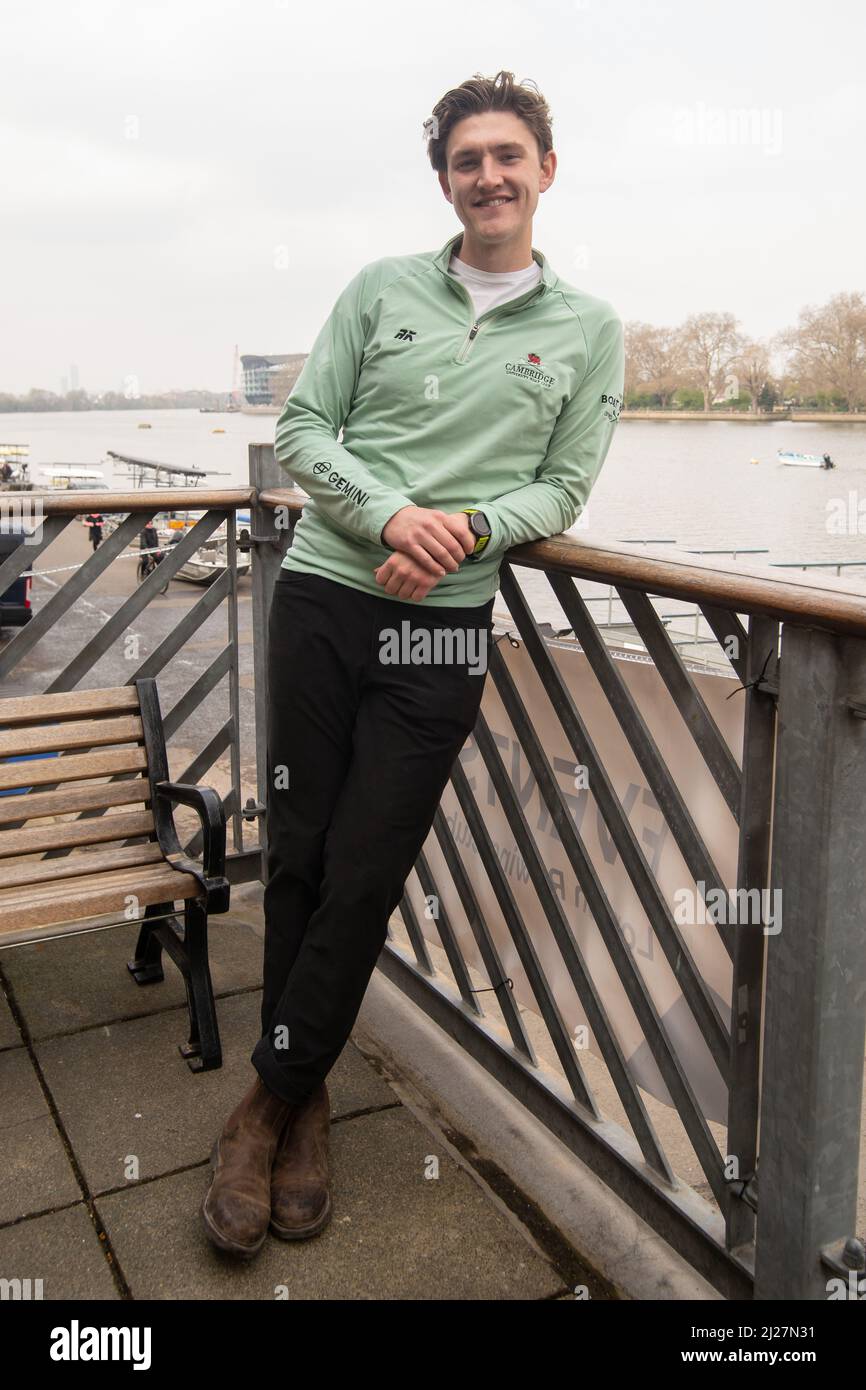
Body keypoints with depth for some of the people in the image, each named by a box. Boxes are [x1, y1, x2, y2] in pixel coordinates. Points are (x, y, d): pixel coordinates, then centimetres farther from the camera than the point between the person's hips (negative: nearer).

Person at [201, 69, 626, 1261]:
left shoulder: (590, 330, 9)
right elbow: (302, 428, 5)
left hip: (444, 626, -1)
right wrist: (393, 515, -13)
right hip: (323, 594, 2)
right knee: (297, 857, 5)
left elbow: (563, 487, 6)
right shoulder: (380, 289, 10)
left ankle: (274, 1096, 21)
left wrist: (468, 528, -13)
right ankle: (304, 1103, 24)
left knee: (363, 879, -1)